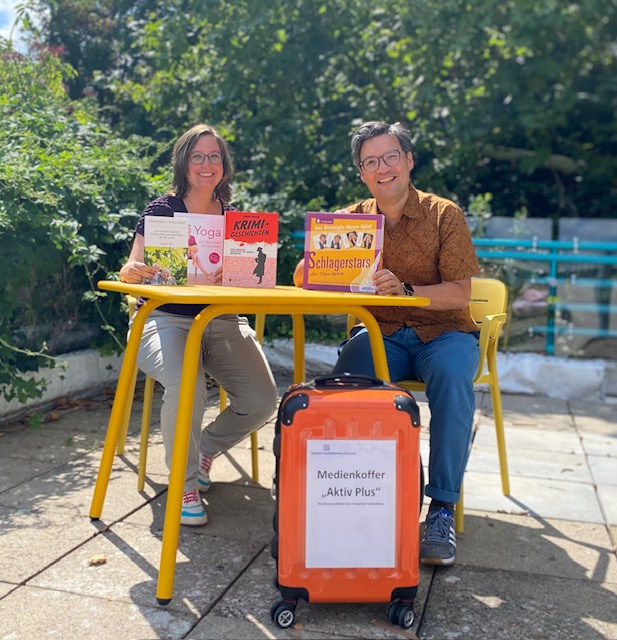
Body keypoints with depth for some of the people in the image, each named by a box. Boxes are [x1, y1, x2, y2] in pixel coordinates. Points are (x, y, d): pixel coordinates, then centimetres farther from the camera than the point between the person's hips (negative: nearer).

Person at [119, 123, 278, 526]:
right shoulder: (162, 210, 0)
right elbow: (131, 271, -6)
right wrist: (135, 270, -30)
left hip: (223, 322, 4)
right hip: (168, 321, -3)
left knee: (263, 400, -15)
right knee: (188, 389, -33)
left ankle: (205, 449, 16)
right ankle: (184, 481, -6)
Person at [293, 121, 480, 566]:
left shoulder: (444, 215, -2)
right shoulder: (352, 220, 6)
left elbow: (460, 295, -10)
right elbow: (305, 279, 0)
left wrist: (406, 290, -29)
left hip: (443, 332, -1)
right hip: (382, 334, 2)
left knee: (452, 375, -35)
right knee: (345, 375, -30)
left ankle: (443, 508, -23)